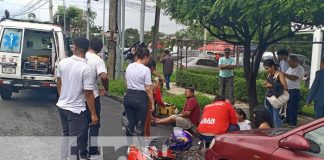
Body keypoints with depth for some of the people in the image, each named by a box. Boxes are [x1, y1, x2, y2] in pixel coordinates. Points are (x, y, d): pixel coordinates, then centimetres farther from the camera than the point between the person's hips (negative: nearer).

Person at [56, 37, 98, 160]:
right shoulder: (86, 68, -21)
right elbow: (88, 94, -19)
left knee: (67, 136, 23)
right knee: (75, 140, 5)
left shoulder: (63, 62, -3)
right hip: (76, 110, -6)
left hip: (61, 106, 6)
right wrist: (93, 114, -11)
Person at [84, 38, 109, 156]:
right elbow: (104, 76, -31)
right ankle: (92, 150, 15)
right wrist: (106, 89, -14)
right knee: (94, 124, 10)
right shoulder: (98, 60, -15)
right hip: (92, 96, -4)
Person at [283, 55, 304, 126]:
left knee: (293, 107, -3)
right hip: (287, 90, 9)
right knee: (287, 106, 16)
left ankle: (293, 122, 6)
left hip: (294, 91, -9)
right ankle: (288, 120, 28)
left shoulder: (300, 69, -14)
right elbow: (285, 76, 20)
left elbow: (294, 78, -26)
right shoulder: (290, 68, 14)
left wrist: (284, 74, -26)